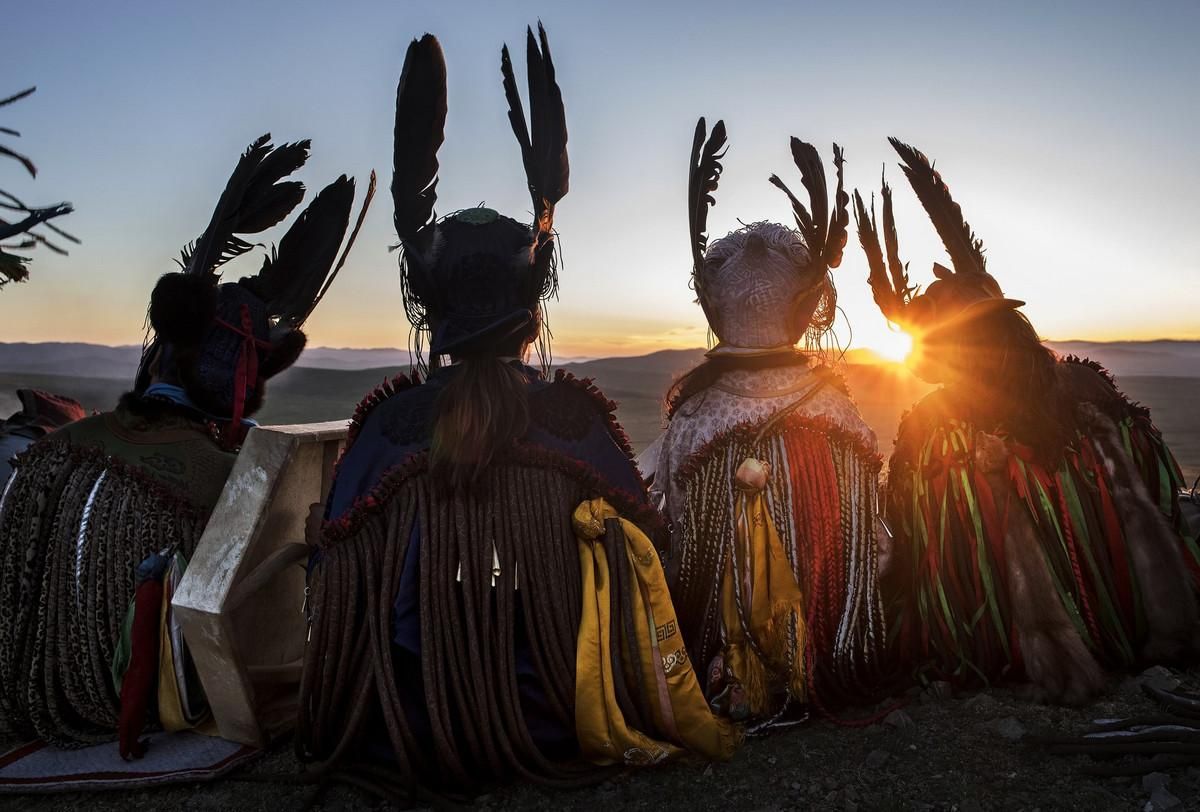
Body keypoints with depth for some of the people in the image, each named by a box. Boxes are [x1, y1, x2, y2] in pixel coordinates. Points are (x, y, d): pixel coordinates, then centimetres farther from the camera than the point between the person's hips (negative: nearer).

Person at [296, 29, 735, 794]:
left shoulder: (385, 425, -11)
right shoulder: (578, 419, -13)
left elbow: (338, 583, -4)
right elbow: (637, 579, -9)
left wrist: (330, 733, 15)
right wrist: (690, 726, 7)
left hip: (396, 746, 2)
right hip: (551, 735, -1)